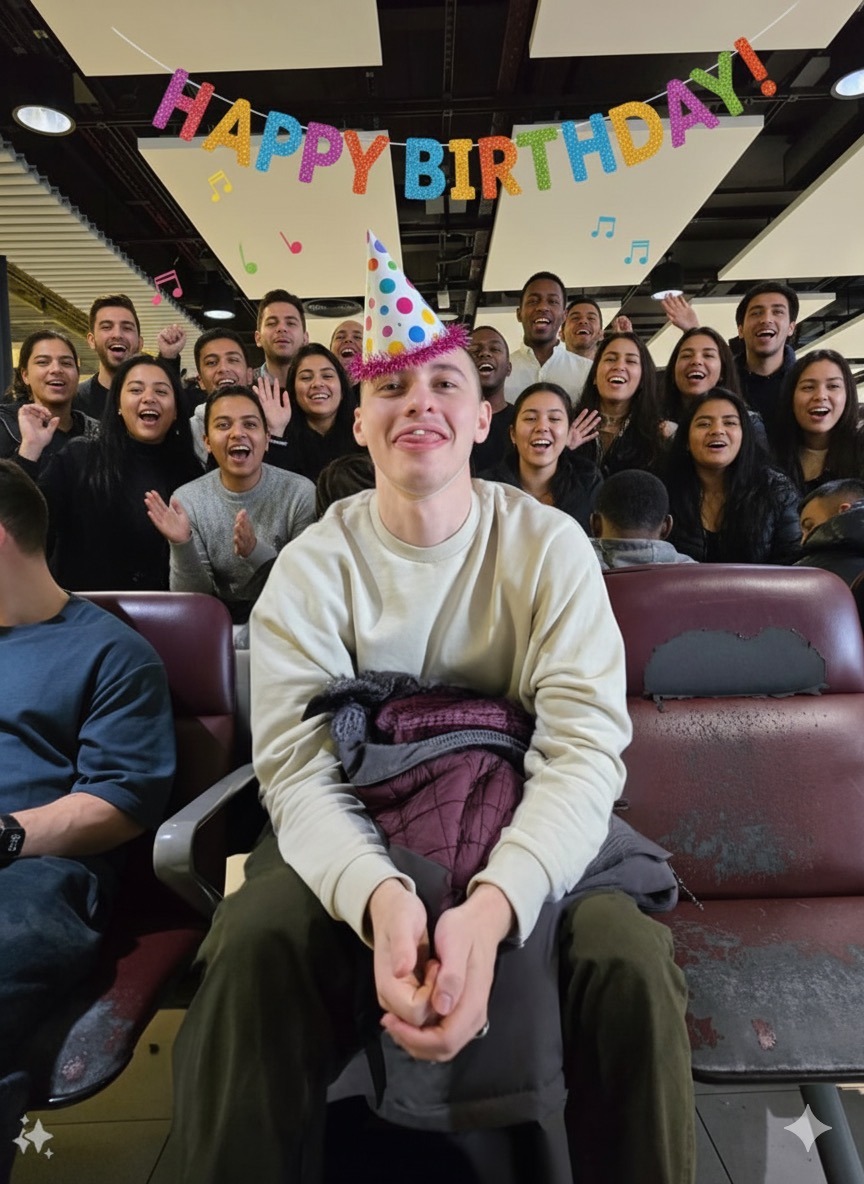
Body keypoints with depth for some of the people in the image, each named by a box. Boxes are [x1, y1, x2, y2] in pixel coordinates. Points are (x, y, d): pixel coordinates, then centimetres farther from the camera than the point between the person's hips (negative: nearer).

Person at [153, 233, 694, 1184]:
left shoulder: (549, 546, -5)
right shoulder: (311, 569, -3)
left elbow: (587, 745, -15)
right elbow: (298, 769, -13)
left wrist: (496, 901, -33)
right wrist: (380, 895, -34)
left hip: (526, 830, 1)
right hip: (357, 840, 0)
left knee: (631, 956, -27)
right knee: (255, 945, -28)